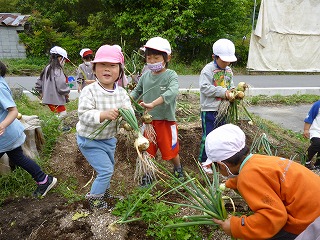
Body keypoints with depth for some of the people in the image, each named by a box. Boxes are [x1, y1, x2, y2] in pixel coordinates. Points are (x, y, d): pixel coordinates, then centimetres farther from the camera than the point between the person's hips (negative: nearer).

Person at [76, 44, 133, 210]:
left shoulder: (121, 92, -7)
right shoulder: (89, 91, -24)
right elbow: (84, 115, -29)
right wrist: (104, 114, -44)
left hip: (109, 138, 7)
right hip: (90, 140, -6)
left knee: (108, 167, 23)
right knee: (106, 170, -6)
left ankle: (104, 191, 50)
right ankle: (94, 198, 19)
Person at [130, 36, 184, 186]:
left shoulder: (171, 75, -11)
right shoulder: (145, 76, 3)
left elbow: (173, 92, -30)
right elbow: (137, 91, 14)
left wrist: (153, 104, -40)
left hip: (166, 120, -3)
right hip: (148, 120, 4)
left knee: (171, 150, 12)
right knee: (147, 150, 13)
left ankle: (178, 170, 42)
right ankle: (147, 176, 33)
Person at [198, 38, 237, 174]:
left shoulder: (228, 70, 10)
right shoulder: (208, 70, -14)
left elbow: (230, 85, 17)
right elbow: (205, 88, -22)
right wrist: (222, 92, -23)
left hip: (223, 108, 8)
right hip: (209, 109, -7)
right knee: (208, 135, 0)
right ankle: (204, 160, 15)